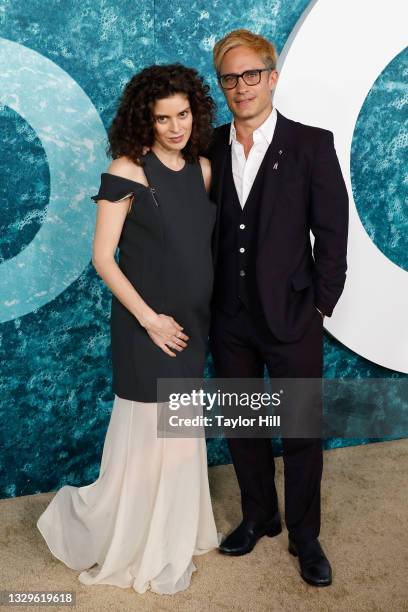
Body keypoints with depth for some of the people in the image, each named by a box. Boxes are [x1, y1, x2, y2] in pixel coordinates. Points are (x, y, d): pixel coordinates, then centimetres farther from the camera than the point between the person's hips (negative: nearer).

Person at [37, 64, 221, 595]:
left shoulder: (202, 168, 5)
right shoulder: (128, 169, -12)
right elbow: (103, 257, -13)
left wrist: (202, 319, 5)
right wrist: (150, 318, -15)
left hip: (191, 325, 6)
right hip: (148, 325, -6)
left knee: (182, 432, 17)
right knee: (147, 431, 6)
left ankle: (175, 534, 39)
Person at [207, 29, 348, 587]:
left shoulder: (311, 144, -7)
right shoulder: (211, 148, 3)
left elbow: (332, 232, -6)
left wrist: (320, 305, -7)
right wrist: (207, 301, 3)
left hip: (292, 317, -3)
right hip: (229, 318, 4)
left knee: (302, 432, 10)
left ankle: (304, 535, 31)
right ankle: (259, 516, 40)